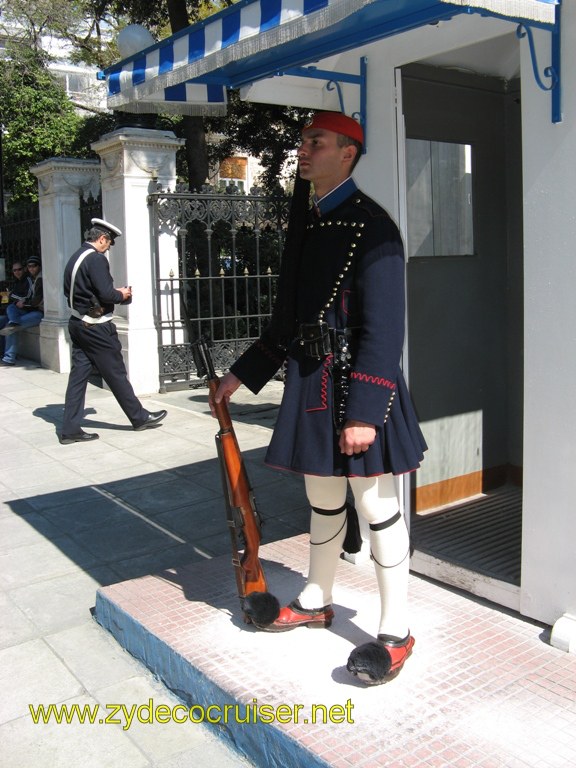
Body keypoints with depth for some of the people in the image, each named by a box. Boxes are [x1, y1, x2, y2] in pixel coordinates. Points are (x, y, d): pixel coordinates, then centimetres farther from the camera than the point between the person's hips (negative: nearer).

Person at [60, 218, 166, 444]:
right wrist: (122, 295, 0)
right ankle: (139, 417, 18)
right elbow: (106, 294, -22)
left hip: (78, 323, 8)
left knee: (78, 375, 7)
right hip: (96, 327, -8)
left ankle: (70, 429, 8)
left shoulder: (74, 258, 12)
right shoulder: (96, 258, -15)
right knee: (116, 374, 4)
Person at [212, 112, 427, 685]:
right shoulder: (305, 227, 13)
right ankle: (315, 602, 37)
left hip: (357, 386, -8)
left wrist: (364, 411, -23)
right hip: (309, 384, 8)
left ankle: (394, 633, 16)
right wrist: (240, 375, 19)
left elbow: (383, 329, -18)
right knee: (323, 501, 20)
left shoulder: (371, 226, -12)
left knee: (376, 507, 2)